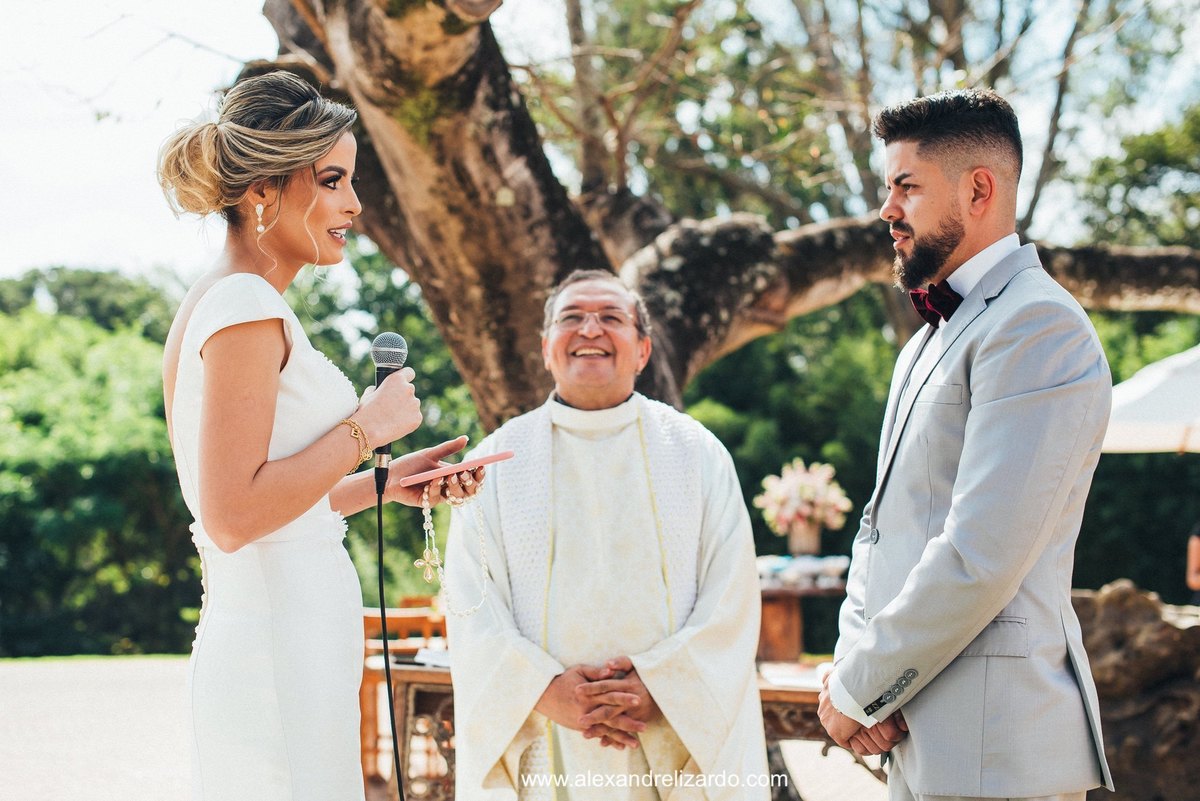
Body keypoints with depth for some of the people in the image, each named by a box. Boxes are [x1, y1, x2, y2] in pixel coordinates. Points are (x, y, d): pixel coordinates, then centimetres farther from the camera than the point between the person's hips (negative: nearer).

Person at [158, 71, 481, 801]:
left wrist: (385, 482, 16)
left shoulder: (224, 302, 16)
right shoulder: (247, 309, -14)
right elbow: (233, 516, -21)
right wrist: (366, 428, -13)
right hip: (279, 653, -10)